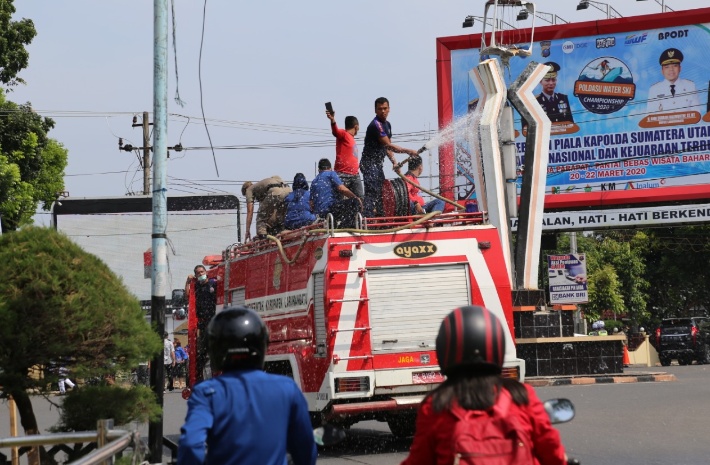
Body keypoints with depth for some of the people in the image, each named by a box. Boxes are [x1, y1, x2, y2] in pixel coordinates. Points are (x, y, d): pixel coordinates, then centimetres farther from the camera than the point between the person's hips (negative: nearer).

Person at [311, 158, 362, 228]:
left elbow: (312, 204, 22)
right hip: (330, 208, -8)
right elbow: (342, 189, -9)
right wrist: (357, 198, 0)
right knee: (355, 202, -11)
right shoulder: (331, 174, 5)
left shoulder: (314, 181, 24)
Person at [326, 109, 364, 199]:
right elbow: (336, 131, -29)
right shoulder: (343, 134, -5)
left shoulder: (351, 138, 20)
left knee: (360, 198, 6)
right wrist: (332, 121, -48)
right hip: (343, 175, -9)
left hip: (355, 175, 9)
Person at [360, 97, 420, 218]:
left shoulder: (387, 125, 14)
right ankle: (368, 219, -22)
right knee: (372, 192, -17)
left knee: (381, 192, 11)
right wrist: (408, 151, -16)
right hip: (369, 163, -10)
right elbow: (388, 145, -20)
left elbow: (387, 147, 19)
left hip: (378, 164, 10)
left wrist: (394, 162, 4)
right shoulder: (376, 125, -17)